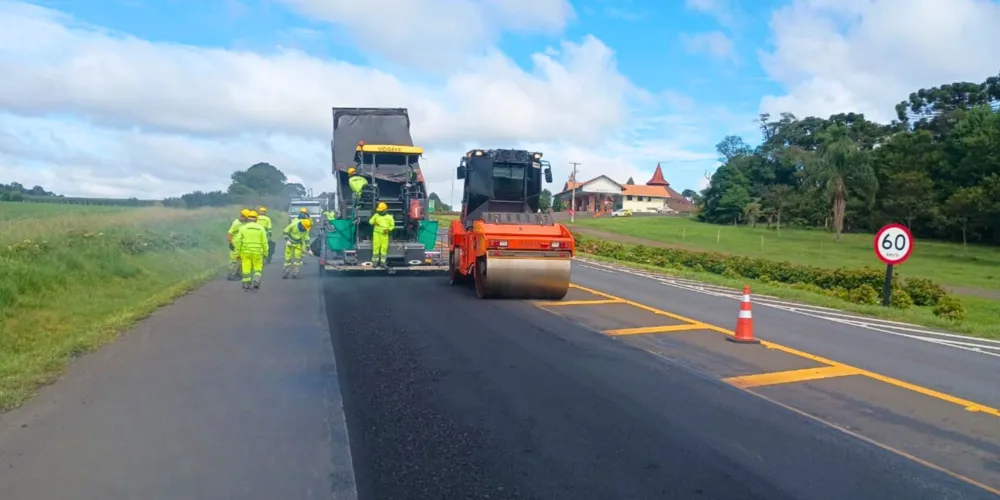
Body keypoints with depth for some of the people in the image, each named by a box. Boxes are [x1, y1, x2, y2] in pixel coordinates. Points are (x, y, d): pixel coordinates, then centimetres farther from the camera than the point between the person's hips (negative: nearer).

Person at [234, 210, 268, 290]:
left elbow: (238, 241, -4)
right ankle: (256, 282, -7)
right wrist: (265, 253, 5)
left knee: (246, 268, 9)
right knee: (257, 268, 12)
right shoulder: (261, 228, -1)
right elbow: (264, 242, -3)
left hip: (245, 252, 0)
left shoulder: (243, 227, -2)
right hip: (257, 252, 0)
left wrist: (238, 253, 2)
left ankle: (246, 285, 13)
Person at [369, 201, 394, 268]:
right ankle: (375, 262, 4)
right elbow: (370, 221, 6)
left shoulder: (389, 217, 6)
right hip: (376, 233, 0)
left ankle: (382, 262, 2)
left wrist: (388, 229, -11)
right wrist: (374, 223, -17)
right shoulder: (376, 215, 8)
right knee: (376, 247, -3)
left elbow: (392, 225, 8)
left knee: (384, 248, -3)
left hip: (384, 235, 0)